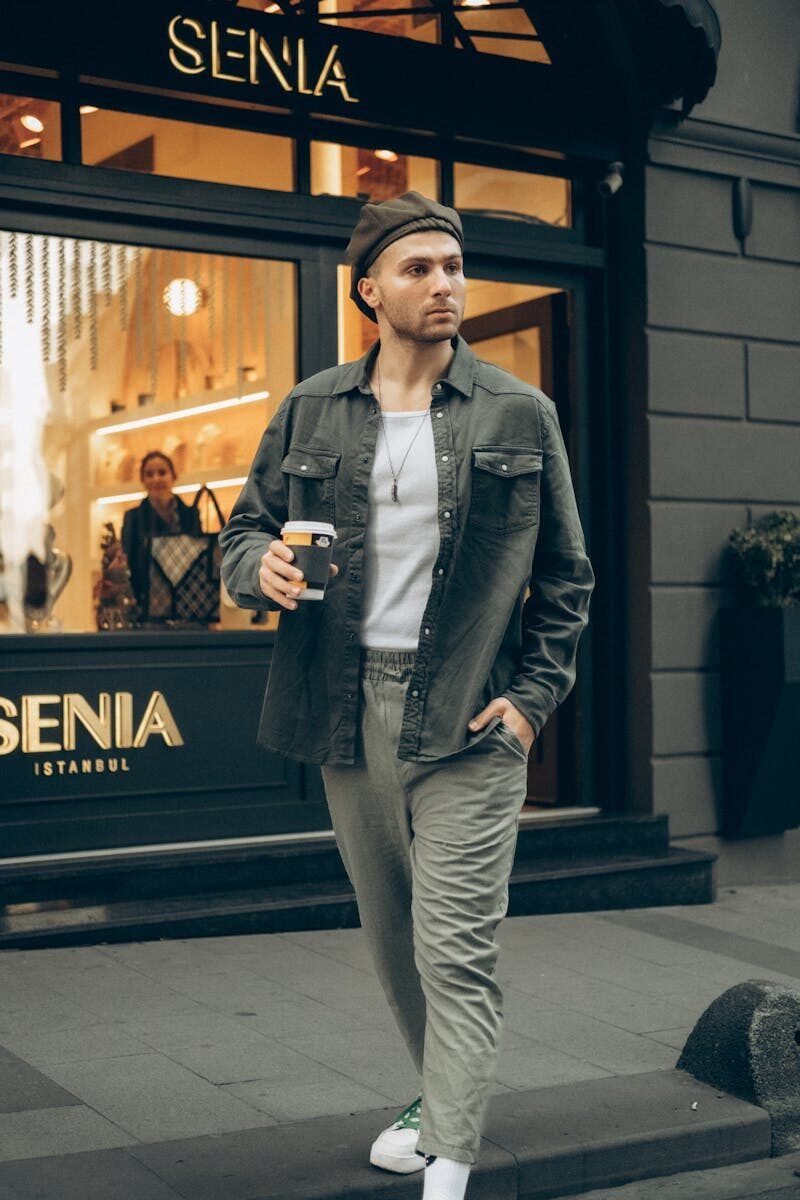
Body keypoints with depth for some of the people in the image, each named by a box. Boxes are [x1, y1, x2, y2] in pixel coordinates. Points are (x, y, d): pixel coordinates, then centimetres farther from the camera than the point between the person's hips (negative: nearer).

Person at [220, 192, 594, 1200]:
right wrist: (260, 567, -12)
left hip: (468, 718, -3)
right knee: (390, 936, 16)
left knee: (455, 950, -7)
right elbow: (245, 528, 13)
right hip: (349, 710, 4)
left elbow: (565, 574, 6)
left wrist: (533, 695, -5)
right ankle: (444, 1099, 37)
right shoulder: (309, 412, 7)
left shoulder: (519, 415, 3)